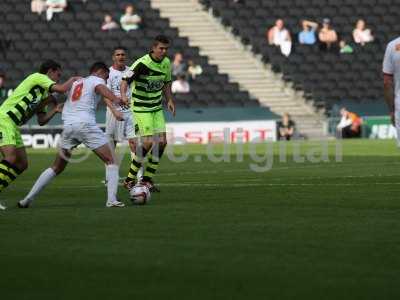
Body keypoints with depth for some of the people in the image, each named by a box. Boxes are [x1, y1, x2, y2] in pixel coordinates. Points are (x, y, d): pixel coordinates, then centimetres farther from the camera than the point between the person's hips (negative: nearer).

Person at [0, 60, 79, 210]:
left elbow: (41, 121, 23)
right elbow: (62, 89, -15)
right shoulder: (37, 77, -4)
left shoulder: (44, 95, 23)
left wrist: (55, 110, 10)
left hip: (13, 126, 10)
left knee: (22, 164, 6)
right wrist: (72, 80, 3)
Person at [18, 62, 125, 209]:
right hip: (85, 124, -6)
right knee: (110, 160, 2)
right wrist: (115, 99, -33)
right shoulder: (96, 80, 8)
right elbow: (101, 88, -15)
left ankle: (27, 199, 14)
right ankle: (111, 200, -13)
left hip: (68, 125, 6)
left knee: (56, 168, 17)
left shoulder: (75, 82, 28)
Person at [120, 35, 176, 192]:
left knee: (162, 142, -2)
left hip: (157, 108, 7)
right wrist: (123, 95, -44)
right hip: (141, 108, -7)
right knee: (148, 142, -15)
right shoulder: (142, 63, -20)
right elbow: (125, 80, -26)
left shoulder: (166, 63, 3)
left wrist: (169, 100, 5)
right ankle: (130, 179, -3)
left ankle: (147, 179, 9)